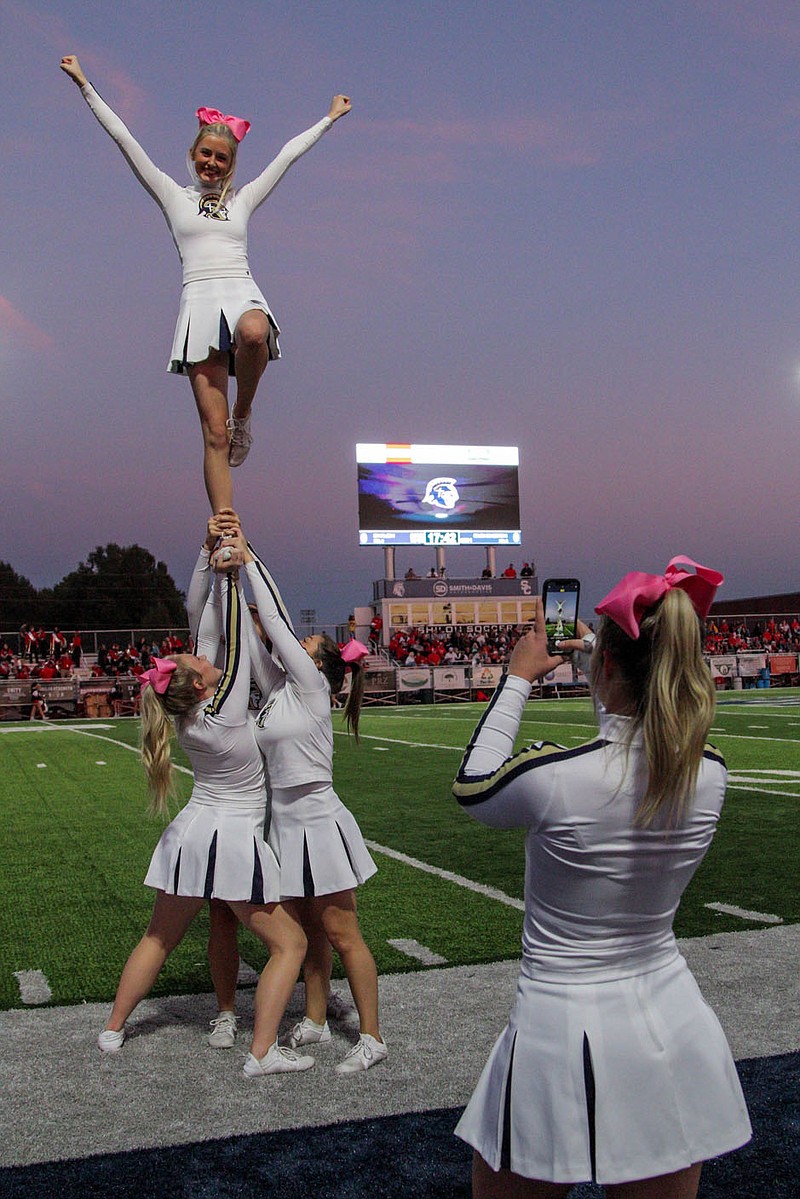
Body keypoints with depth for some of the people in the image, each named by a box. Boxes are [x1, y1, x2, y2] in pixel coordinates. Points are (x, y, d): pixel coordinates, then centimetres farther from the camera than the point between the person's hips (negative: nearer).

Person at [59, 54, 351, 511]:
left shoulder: (244, 199, 22)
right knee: (215, 433, -9)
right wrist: (85, 85, 17)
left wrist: (331, 117, 35)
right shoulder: (174, 196, 18)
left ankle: (244, 415, -11)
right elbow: (125, 139, 17)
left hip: (243, 294, 1)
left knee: (254, 333, -40)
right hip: (200, 300, -1)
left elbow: (290, 153, 29)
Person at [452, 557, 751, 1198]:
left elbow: (472, 786, 0)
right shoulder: (709, 774, -8)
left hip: (562, 1034, -4)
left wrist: (518, 679, 10)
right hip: (676, 1031, 5)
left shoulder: (554, 775, -23)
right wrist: (594, 647, 28)